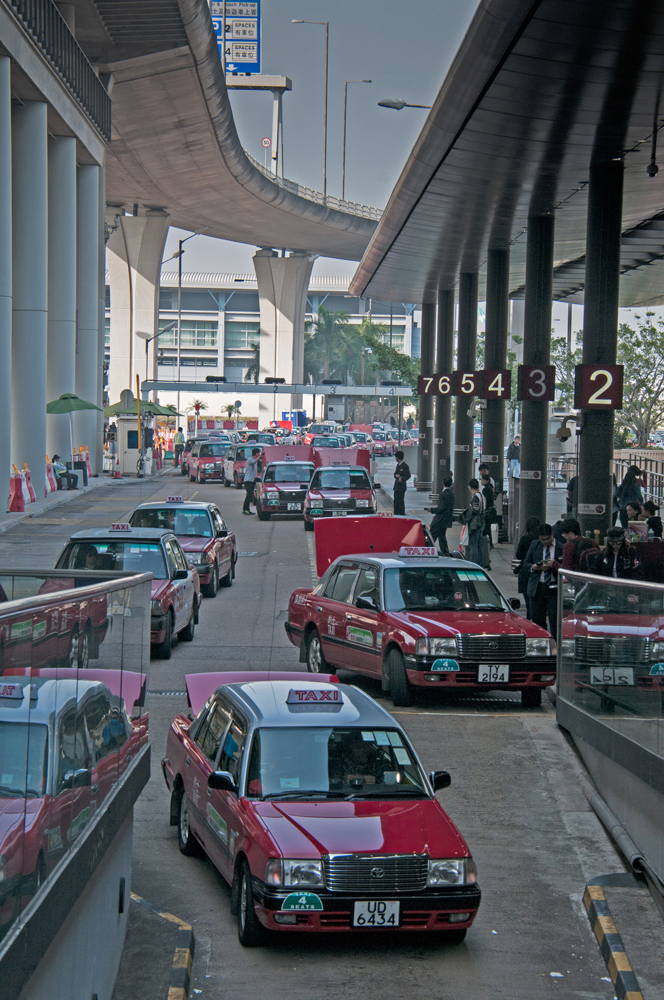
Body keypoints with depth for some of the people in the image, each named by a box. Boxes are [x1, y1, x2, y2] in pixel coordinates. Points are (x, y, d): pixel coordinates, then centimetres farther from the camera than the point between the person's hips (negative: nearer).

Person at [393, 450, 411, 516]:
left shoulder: (405, 466, -11)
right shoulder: (398, 465, 16)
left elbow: (408, 476, -14)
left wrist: (402, 479, -29)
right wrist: (396, 475, -5)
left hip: (401, 487, -9)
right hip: (396, 486, 9)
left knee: (400, 502, -7)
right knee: (396, 502, 11)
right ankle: (396, 514, 17)